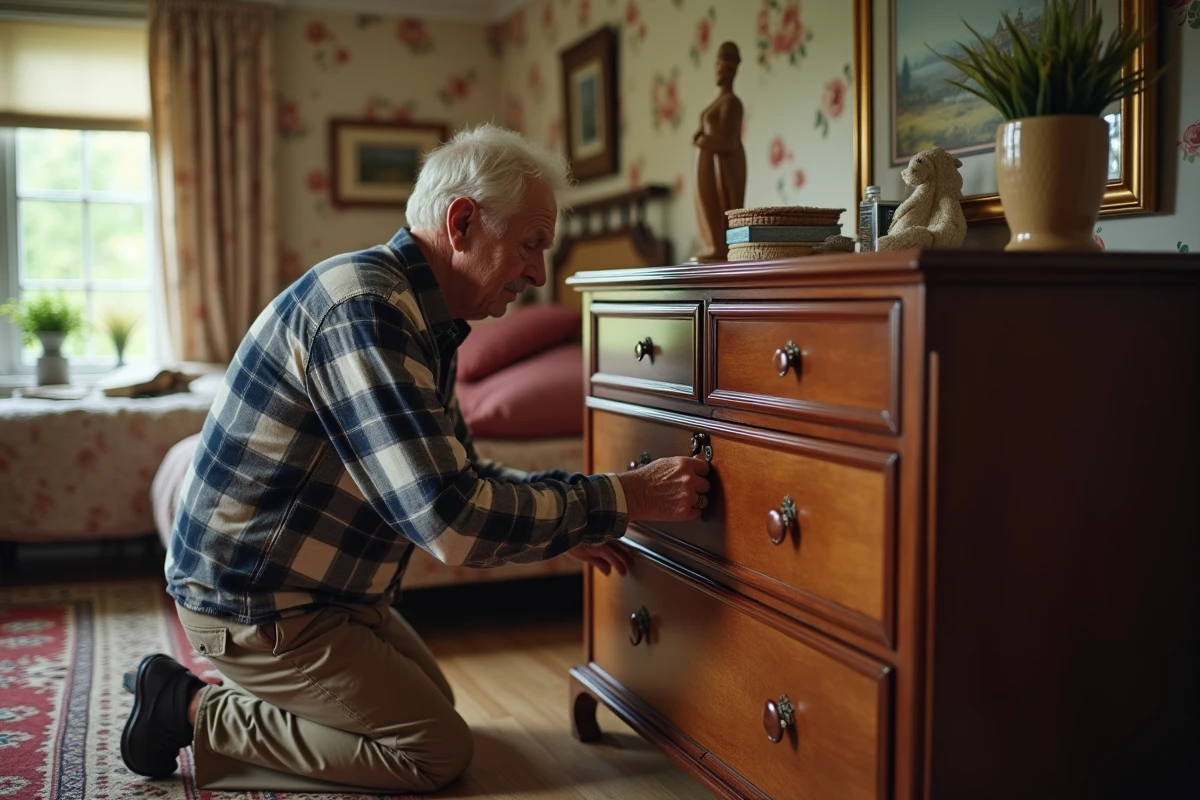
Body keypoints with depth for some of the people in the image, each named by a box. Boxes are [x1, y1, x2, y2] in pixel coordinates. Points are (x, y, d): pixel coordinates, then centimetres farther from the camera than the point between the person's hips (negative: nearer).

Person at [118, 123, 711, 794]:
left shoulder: (423, 322, 4)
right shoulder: (362, 305, -28)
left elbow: (460, 472, 15)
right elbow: (451, 521, -34)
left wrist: (565, 523, 1)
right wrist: (626, 498, -27)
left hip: (320, 585, 10)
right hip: (255, 603, -10)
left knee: (433, 700, 22)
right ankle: (200, 712, 3)